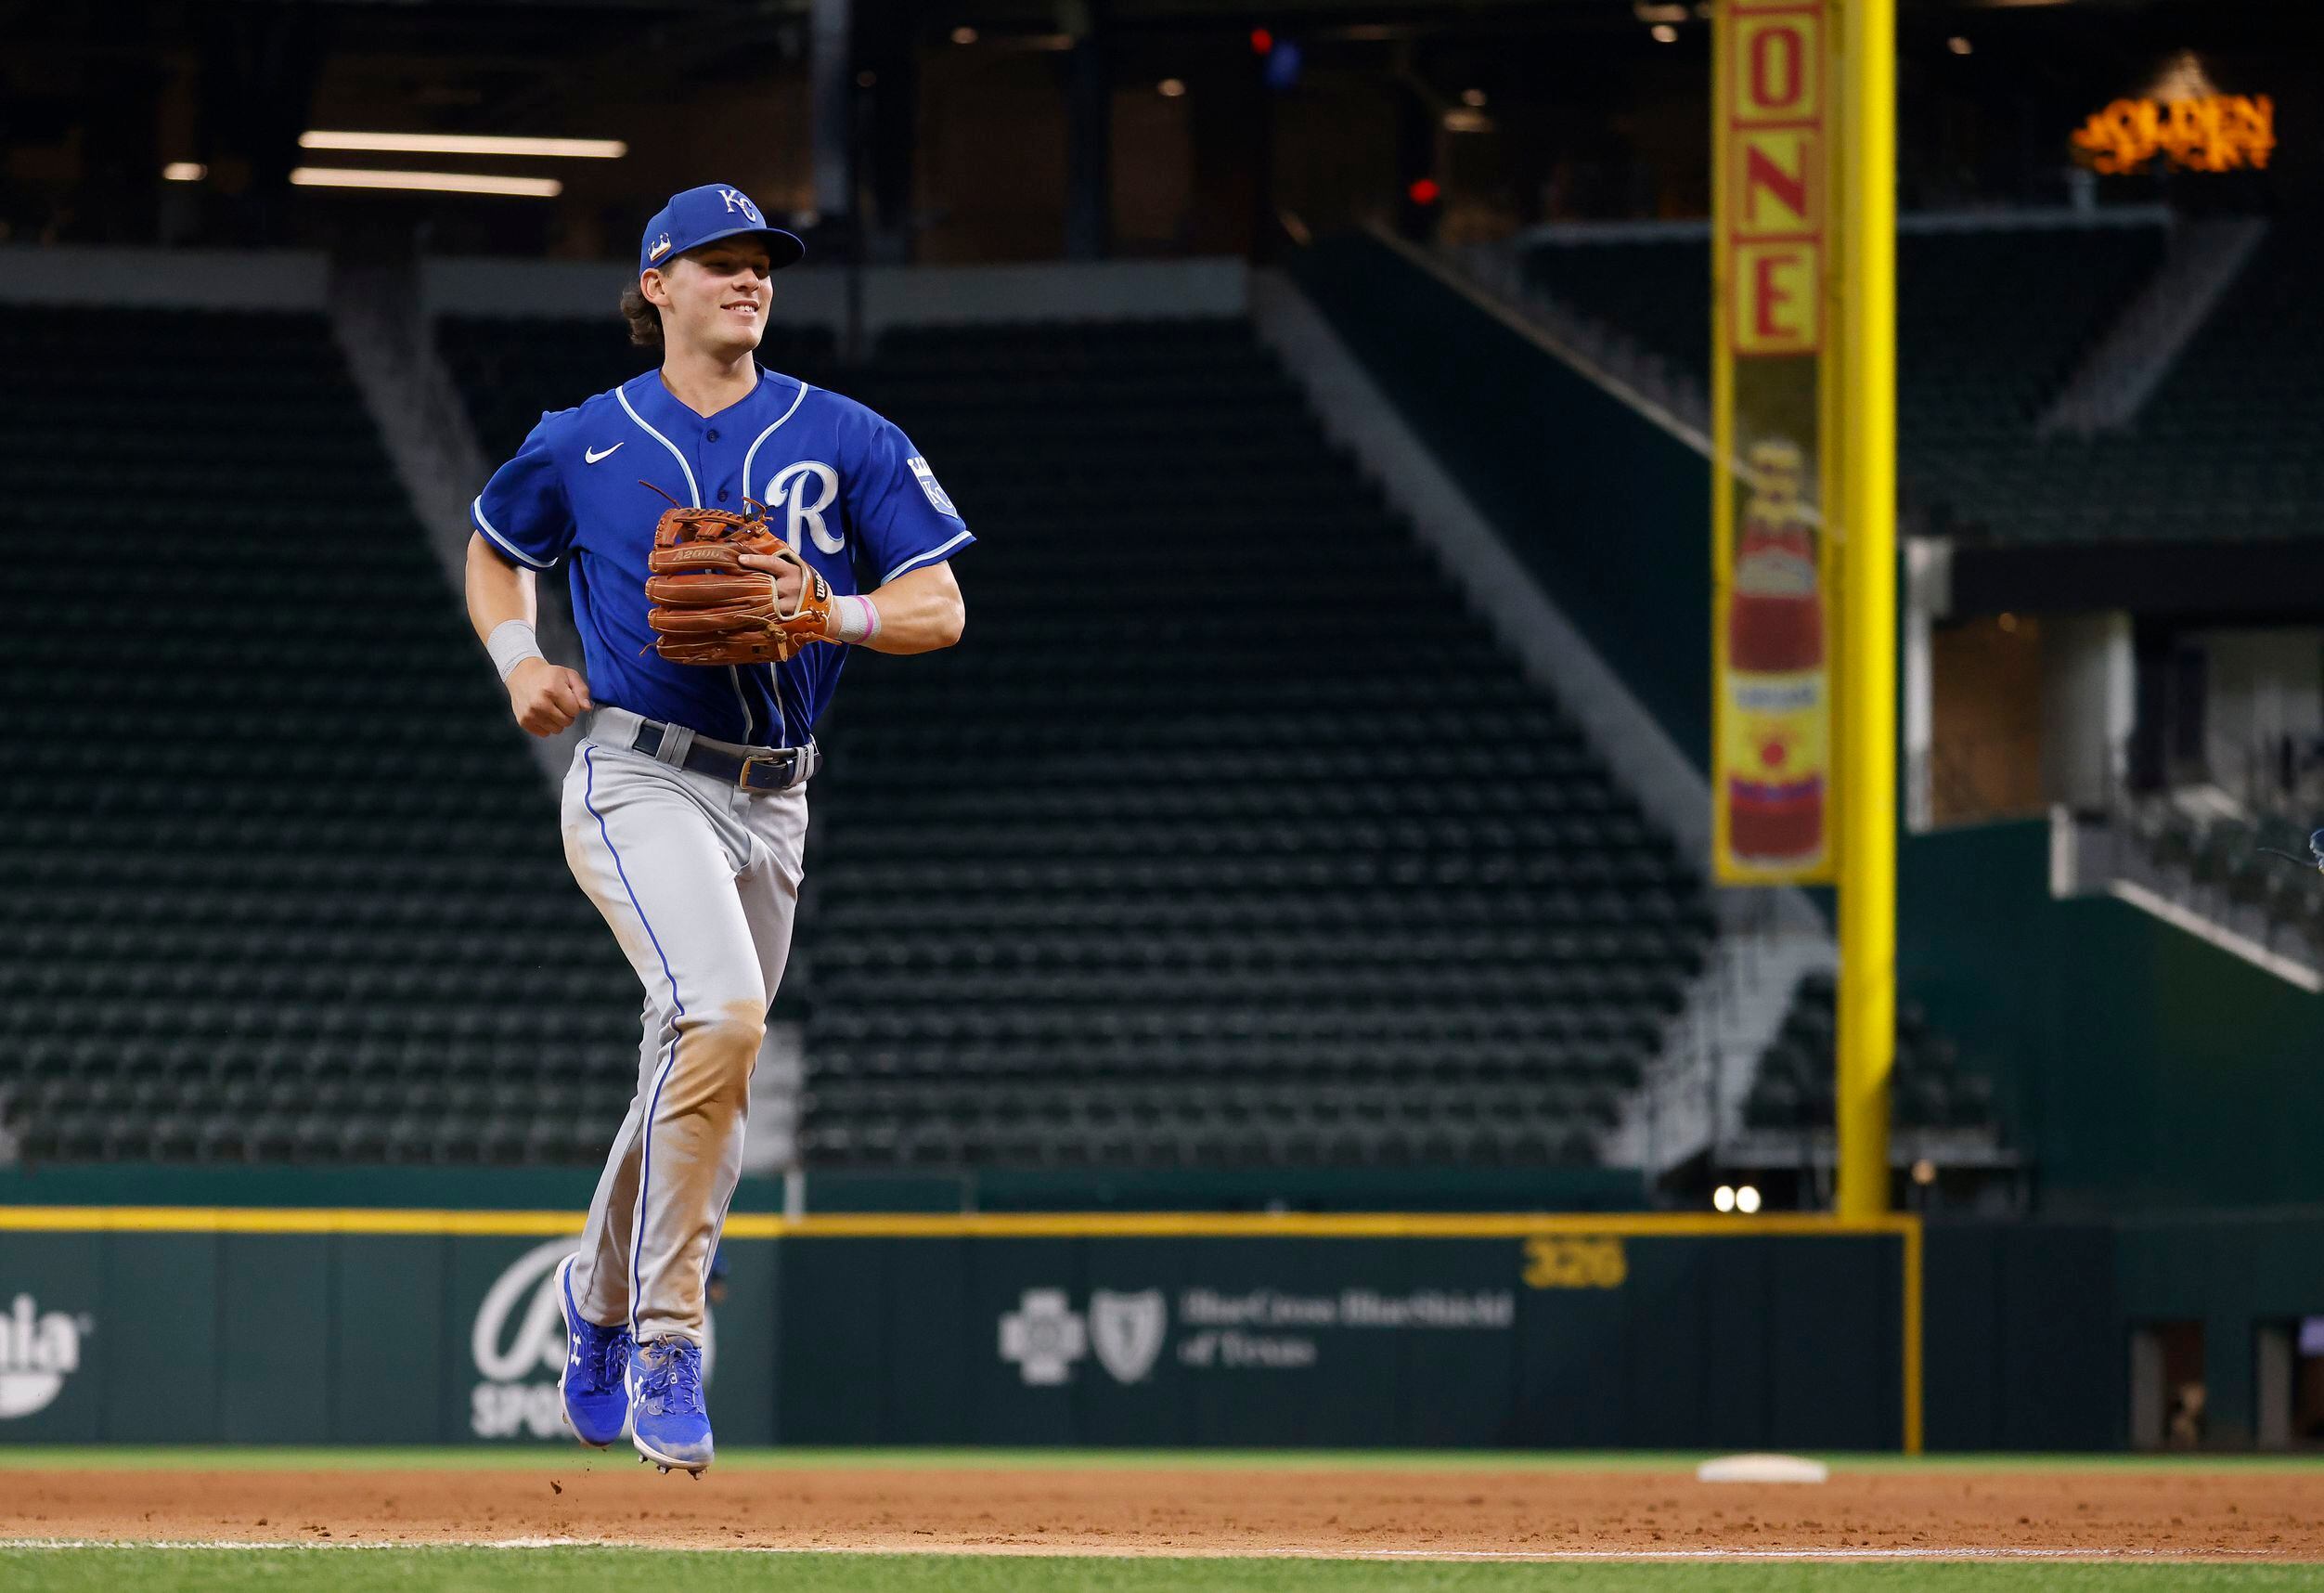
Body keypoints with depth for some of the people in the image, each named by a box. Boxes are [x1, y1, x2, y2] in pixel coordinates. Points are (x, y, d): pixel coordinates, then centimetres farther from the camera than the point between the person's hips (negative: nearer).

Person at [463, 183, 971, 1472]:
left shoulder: (844, 441, 4)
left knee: (694, 1076, 12)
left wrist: (827, 612, -18)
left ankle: (601, 1291, 42)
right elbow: (493, 548, 22)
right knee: (721, 1015, -27)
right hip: (638, 777, -4)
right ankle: (668, 1341, -21)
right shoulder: (583, 446, 3)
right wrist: (518, 659, 3)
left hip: (772, 804, 4)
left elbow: (939, 609, 1)